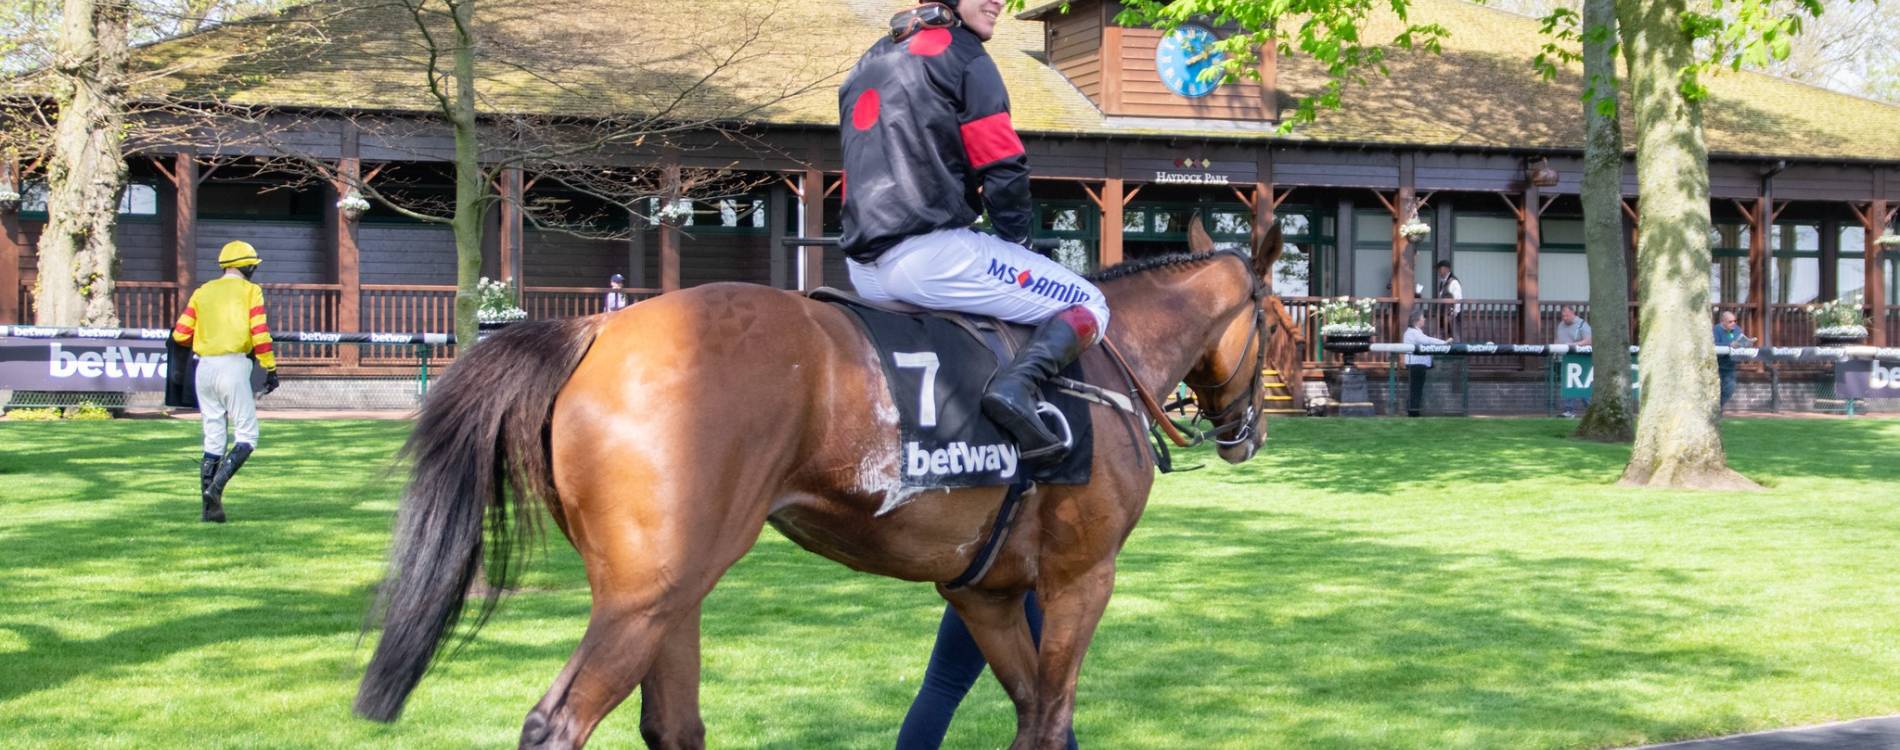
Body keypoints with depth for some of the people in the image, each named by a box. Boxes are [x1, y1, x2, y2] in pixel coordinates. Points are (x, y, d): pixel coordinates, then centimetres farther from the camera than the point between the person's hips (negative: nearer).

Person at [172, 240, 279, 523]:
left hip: (205, 367, 5)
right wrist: (271, 369, -6)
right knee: (247, 436, 1)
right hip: (234, 365, -5)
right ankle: (215, 488, -19)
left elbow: (180, 335, 8)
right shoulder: (250, 291, 0)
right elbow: (260, 334, -11)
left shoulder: (203, 292, 13)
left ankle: (210, 508, 6)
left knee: (213, 438, 10)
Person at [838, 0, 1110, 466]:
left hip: (865, 272, 8)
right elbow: (1004, 170, -9)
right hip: (932, 253, -8)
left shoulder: (867, 66, 23)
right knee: (1088, 307, 1)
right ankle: (1018, 382, -25)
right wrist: (1016, 243, 6)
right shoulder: (963, 56, -1)